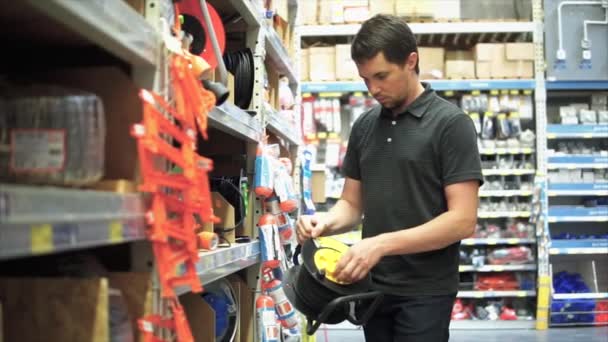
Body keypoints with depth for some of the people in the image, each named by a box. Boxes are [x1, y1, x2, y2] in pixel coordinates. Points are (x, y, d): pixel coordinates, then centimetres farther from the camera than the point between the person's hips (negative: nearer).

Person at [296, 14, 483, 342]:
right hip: (373, 288, 6)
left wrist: (382, 243, -24)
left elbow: (462, 220, -15)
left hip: (425, 292, -5)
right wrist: (327, 222, -10)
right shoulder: (364, 126, 8)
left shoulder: (451, 123, -9)